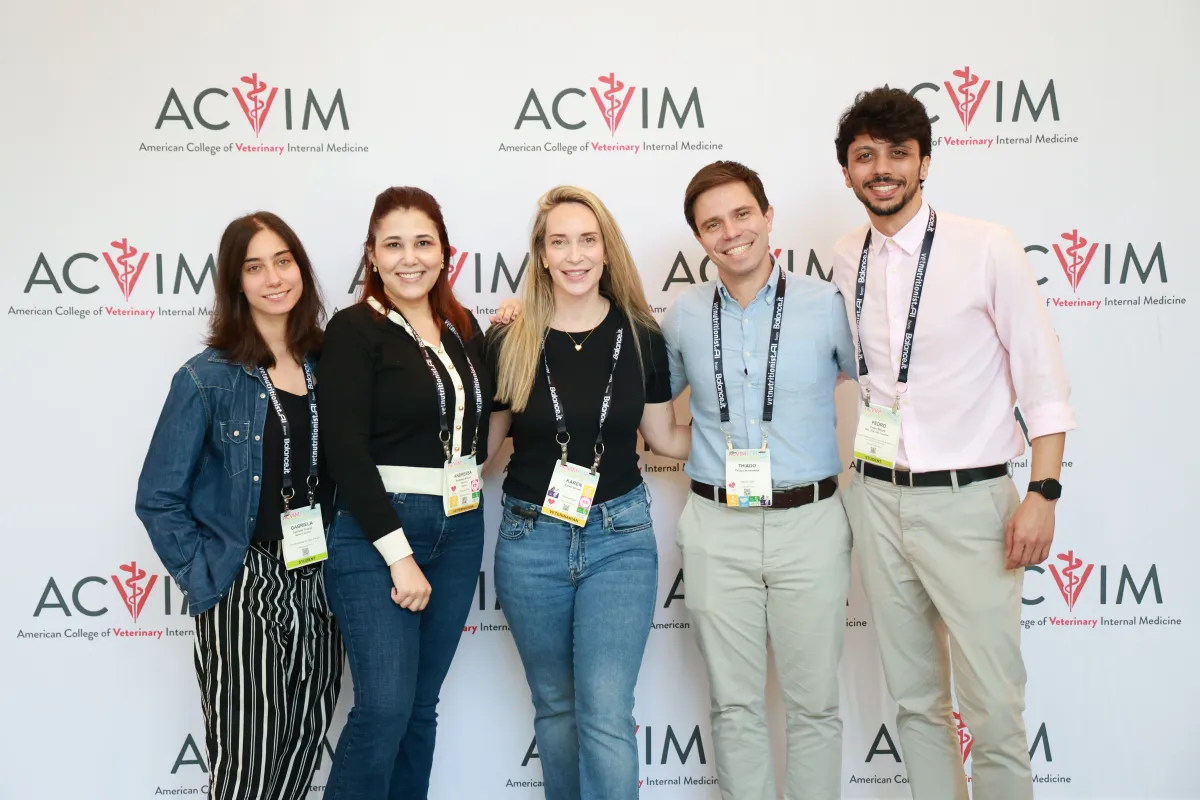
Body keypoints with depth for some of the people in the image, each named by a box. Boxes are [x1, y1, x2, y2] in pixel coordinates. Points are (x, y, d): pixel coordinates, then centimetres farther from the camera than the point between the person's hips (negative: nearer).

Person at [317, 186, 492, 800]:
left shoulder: (464, 328, 10)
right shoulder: (355, 330, -7)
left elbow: (481, 433, 11)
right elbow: (347, 454, -14)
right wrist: (400, 555, -17)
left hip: (460, 528, 6)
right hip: (376, 530, -6)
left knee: (422, 705, 12)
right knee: (385, 707, -7)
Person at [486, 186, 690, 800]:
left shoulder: (640, 336, -2)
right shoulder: (510, 341, -4)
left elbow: (664, 437, 8)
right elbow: (482, 442, 7)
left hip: (619, 535, -1)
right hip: (531, 537, 1)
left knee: (606, 714, -7)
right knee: (555, 705, 16)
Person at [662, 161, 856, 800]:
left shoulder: (826, 305, -2)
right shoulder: (684, 315, 5)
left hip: (808, 524, -1)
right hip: (716, 529, 2)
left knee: (813, 701, 9)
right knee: (734, 703, 11)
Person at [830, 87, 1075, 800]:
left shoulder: (988, 249, -6)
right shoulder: (846, 260, 7)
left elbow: (1043, 380, -6)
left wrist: (1043, 493, -13)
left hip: (968, 501, -4)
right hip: (877, 498, 4)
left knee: (994, 708, -2)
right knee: (915, 700, 14)